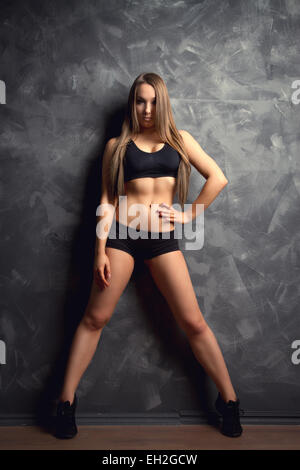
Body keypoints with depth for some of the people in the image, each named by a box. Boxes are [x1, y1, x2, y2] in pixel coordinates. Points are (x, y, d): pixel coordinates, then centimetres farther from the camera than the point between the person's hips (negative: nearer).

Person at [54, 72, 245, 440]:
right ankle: (66, 402, 15)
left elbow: (218, 178, 6)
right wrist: (100, 248, -4)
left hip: (163, 239, 1)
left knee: (193, 322, 0)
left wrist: (188, 215, 1)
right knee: (95, 318, 2)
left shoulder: (180, 140, 11)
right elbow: (107, 198, 4)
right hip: (121, 234, 0)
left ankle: (229, 401, 15)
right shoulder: (116, 144, 9)